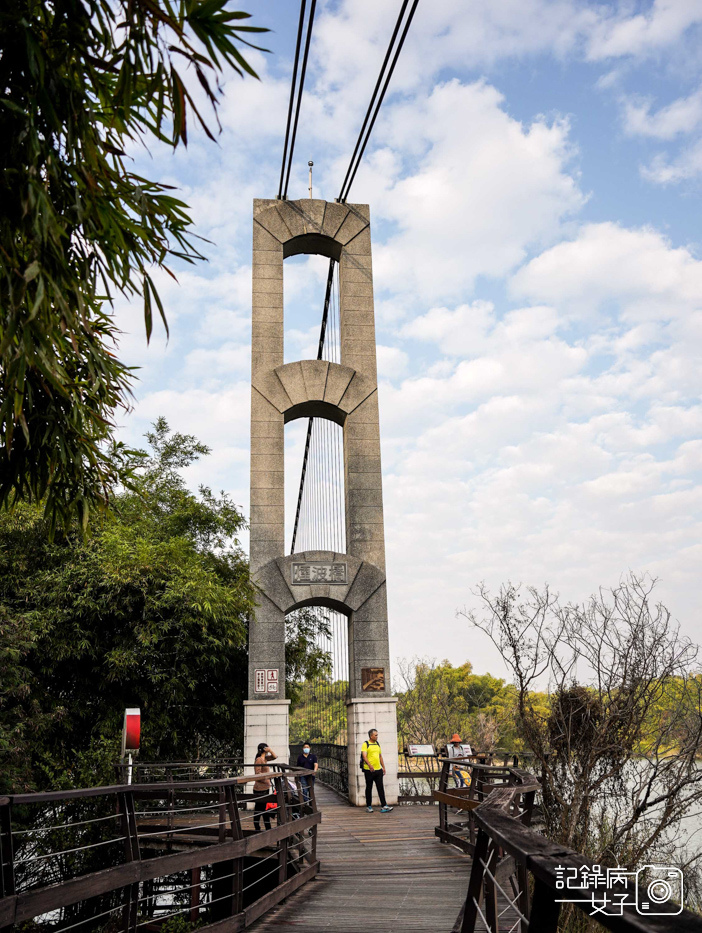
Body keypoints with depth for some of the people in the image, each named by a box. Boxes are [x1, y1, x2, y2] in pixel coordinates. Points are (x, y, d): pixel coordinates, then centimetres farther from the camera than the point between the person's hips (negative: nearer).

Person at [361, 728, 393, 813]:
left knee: (380, 788, -1)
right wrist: (369, 765, -33)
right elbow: (364, 756, -18)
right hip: (369, 770, -5)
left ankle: (383, 806, -4)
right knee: (369, 788, 5)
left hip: (378, 769, 5)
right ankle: (369, 806, 16)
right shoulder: (365, 744, -7)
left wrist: (383, 767, 14)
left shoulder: (377, 744, 15)